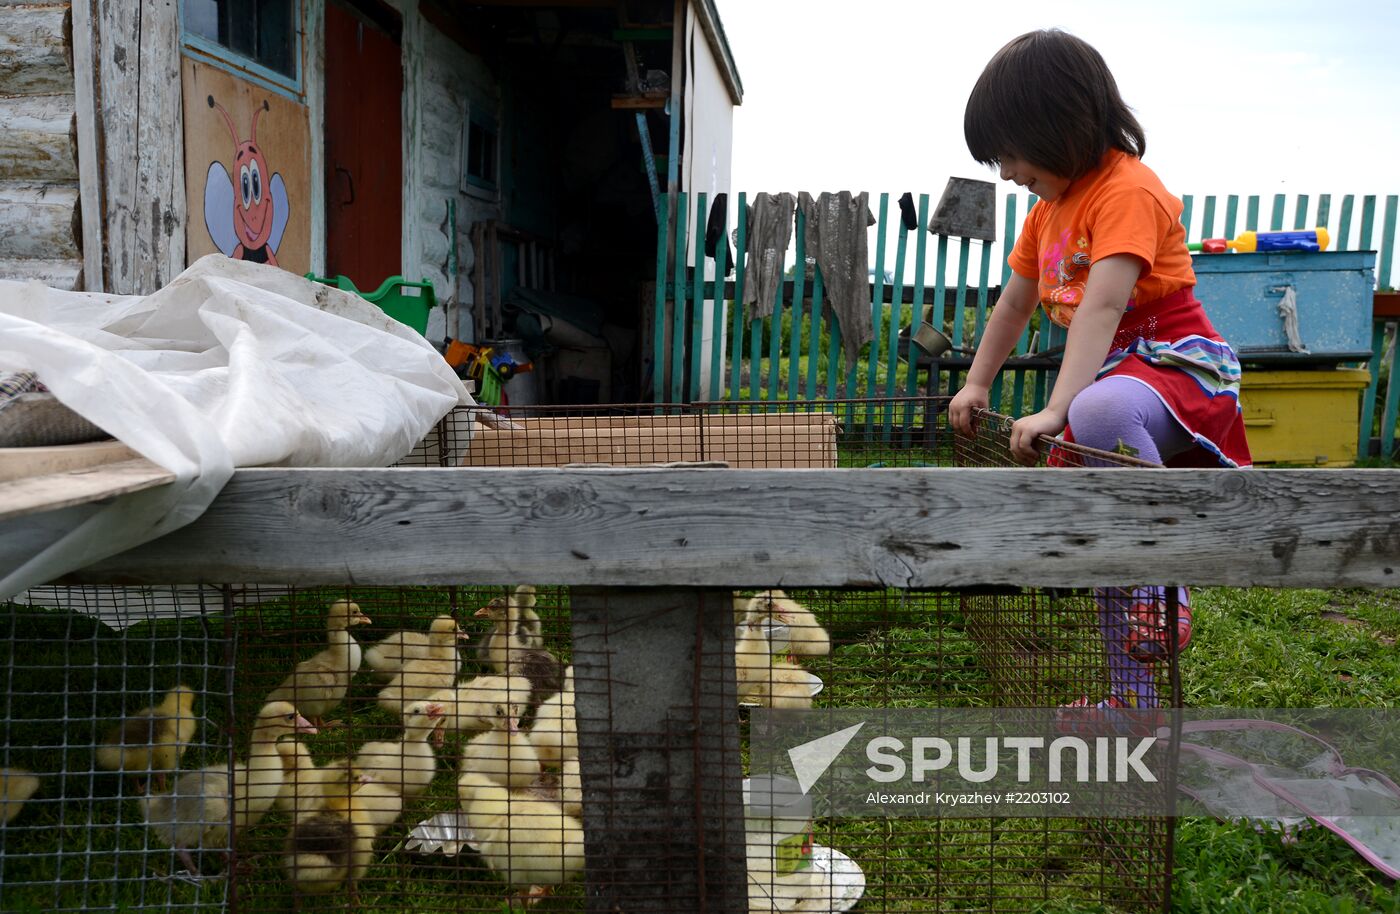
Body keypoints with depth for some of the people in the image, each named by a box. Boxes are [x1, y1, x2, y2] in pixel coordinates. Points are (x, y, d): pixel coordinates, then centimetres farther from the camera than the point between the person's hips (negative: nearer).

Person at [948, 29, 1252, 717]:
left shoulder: (1127, 190, -16)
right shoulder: (1049, 209, 13)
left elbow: (1103, 305, -28)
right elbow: (1014, 303, 21)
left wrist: (1056, 409, -35)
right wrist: (977, 384, 19)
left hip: (1177, 367, -9)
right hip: (1113, 375, 9)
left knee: (1102, 413, -42)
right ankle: (1131, 700, 20)